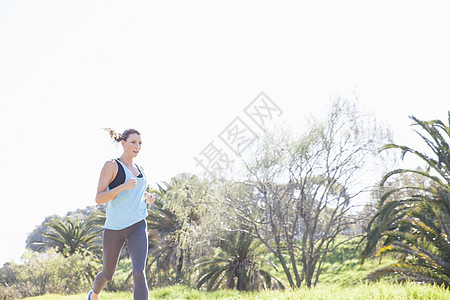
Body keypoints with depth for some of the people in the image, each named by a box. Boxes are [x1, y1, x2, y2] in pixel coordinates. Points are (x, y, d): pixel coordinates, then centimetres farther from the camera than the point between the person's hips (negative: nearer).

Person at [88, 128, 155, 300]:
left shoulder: (139, 169, 12)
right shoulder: (111, 166, -6)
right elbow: (99, 199, -14)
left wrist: (147, 197, 9)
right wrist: (123, 186, -26)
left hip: (138, 227, 3)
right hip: (114, 228, -3)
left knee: (139, 273, -17)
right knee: (108, 274, 16)